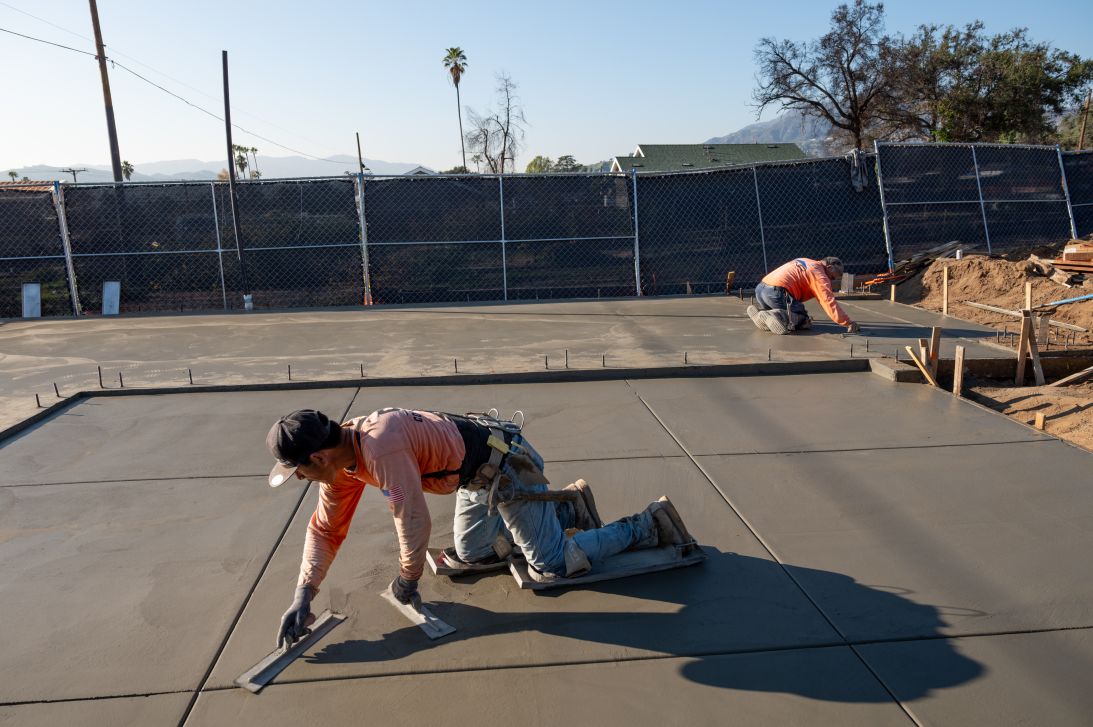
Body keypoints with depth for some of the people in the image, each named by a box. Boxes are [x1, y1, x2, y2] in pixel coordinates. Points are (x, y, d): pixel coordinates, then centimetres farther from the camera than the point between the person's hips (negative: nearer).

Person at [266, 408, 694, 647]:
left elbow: (413, 522, -28)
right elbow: (325, 529, 6)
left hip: (506, 466, -9)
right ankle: (570, 506, 29)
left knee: (550, 566, -3)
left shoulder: (381, 450, -33)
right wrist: (302, 597, -2)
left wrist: (406, 581, -9)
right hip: (481, 470, 10)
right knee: (471, 552, 22)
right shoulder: (342, 456, -2)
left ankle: (648, 525, 11)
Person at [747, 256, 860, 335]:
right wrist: (848, 323, -8)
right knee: (805, 322, 2)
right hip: (776, 292, -9)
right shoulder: (820, 275, 0)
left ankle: (759, 311, 5)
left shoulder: (806, 263, 27)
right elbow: (829, 301, -9)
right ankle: (777, 317, -22)